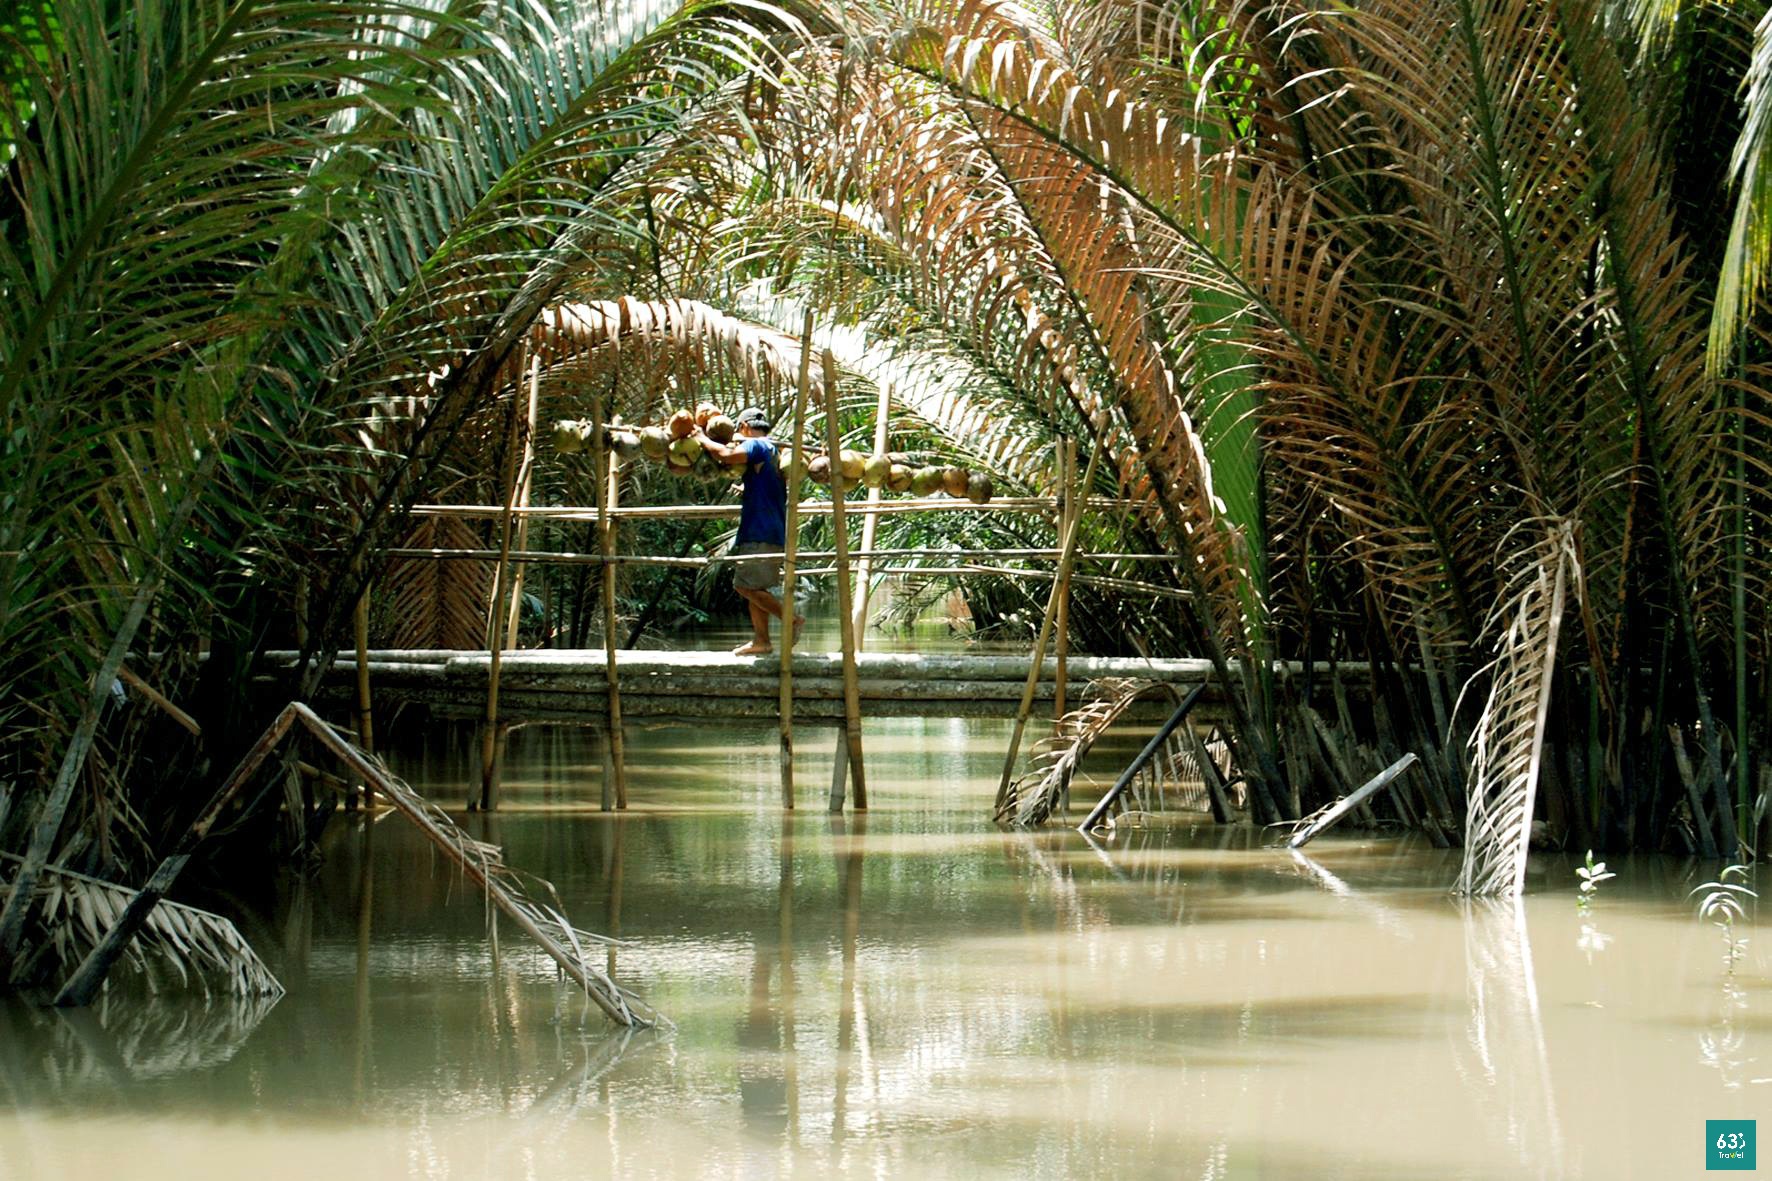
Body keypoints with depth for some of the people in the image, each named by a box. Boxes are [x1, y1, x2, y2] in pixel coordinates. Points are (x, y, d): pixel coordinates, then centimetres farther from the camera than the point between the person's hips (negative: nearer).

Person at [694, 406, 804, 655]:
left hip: (760, 532, -10)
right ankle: (760, 640, 8)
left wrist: (702, 439, -12)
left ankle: (791, 618, -15)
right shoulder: (774, 450, 22)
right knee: (754, 587, 11)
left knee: (745, 585, -12)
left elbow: (727, 455, -26)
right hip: (774, 532, 10)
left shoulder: (755, 445, -8)